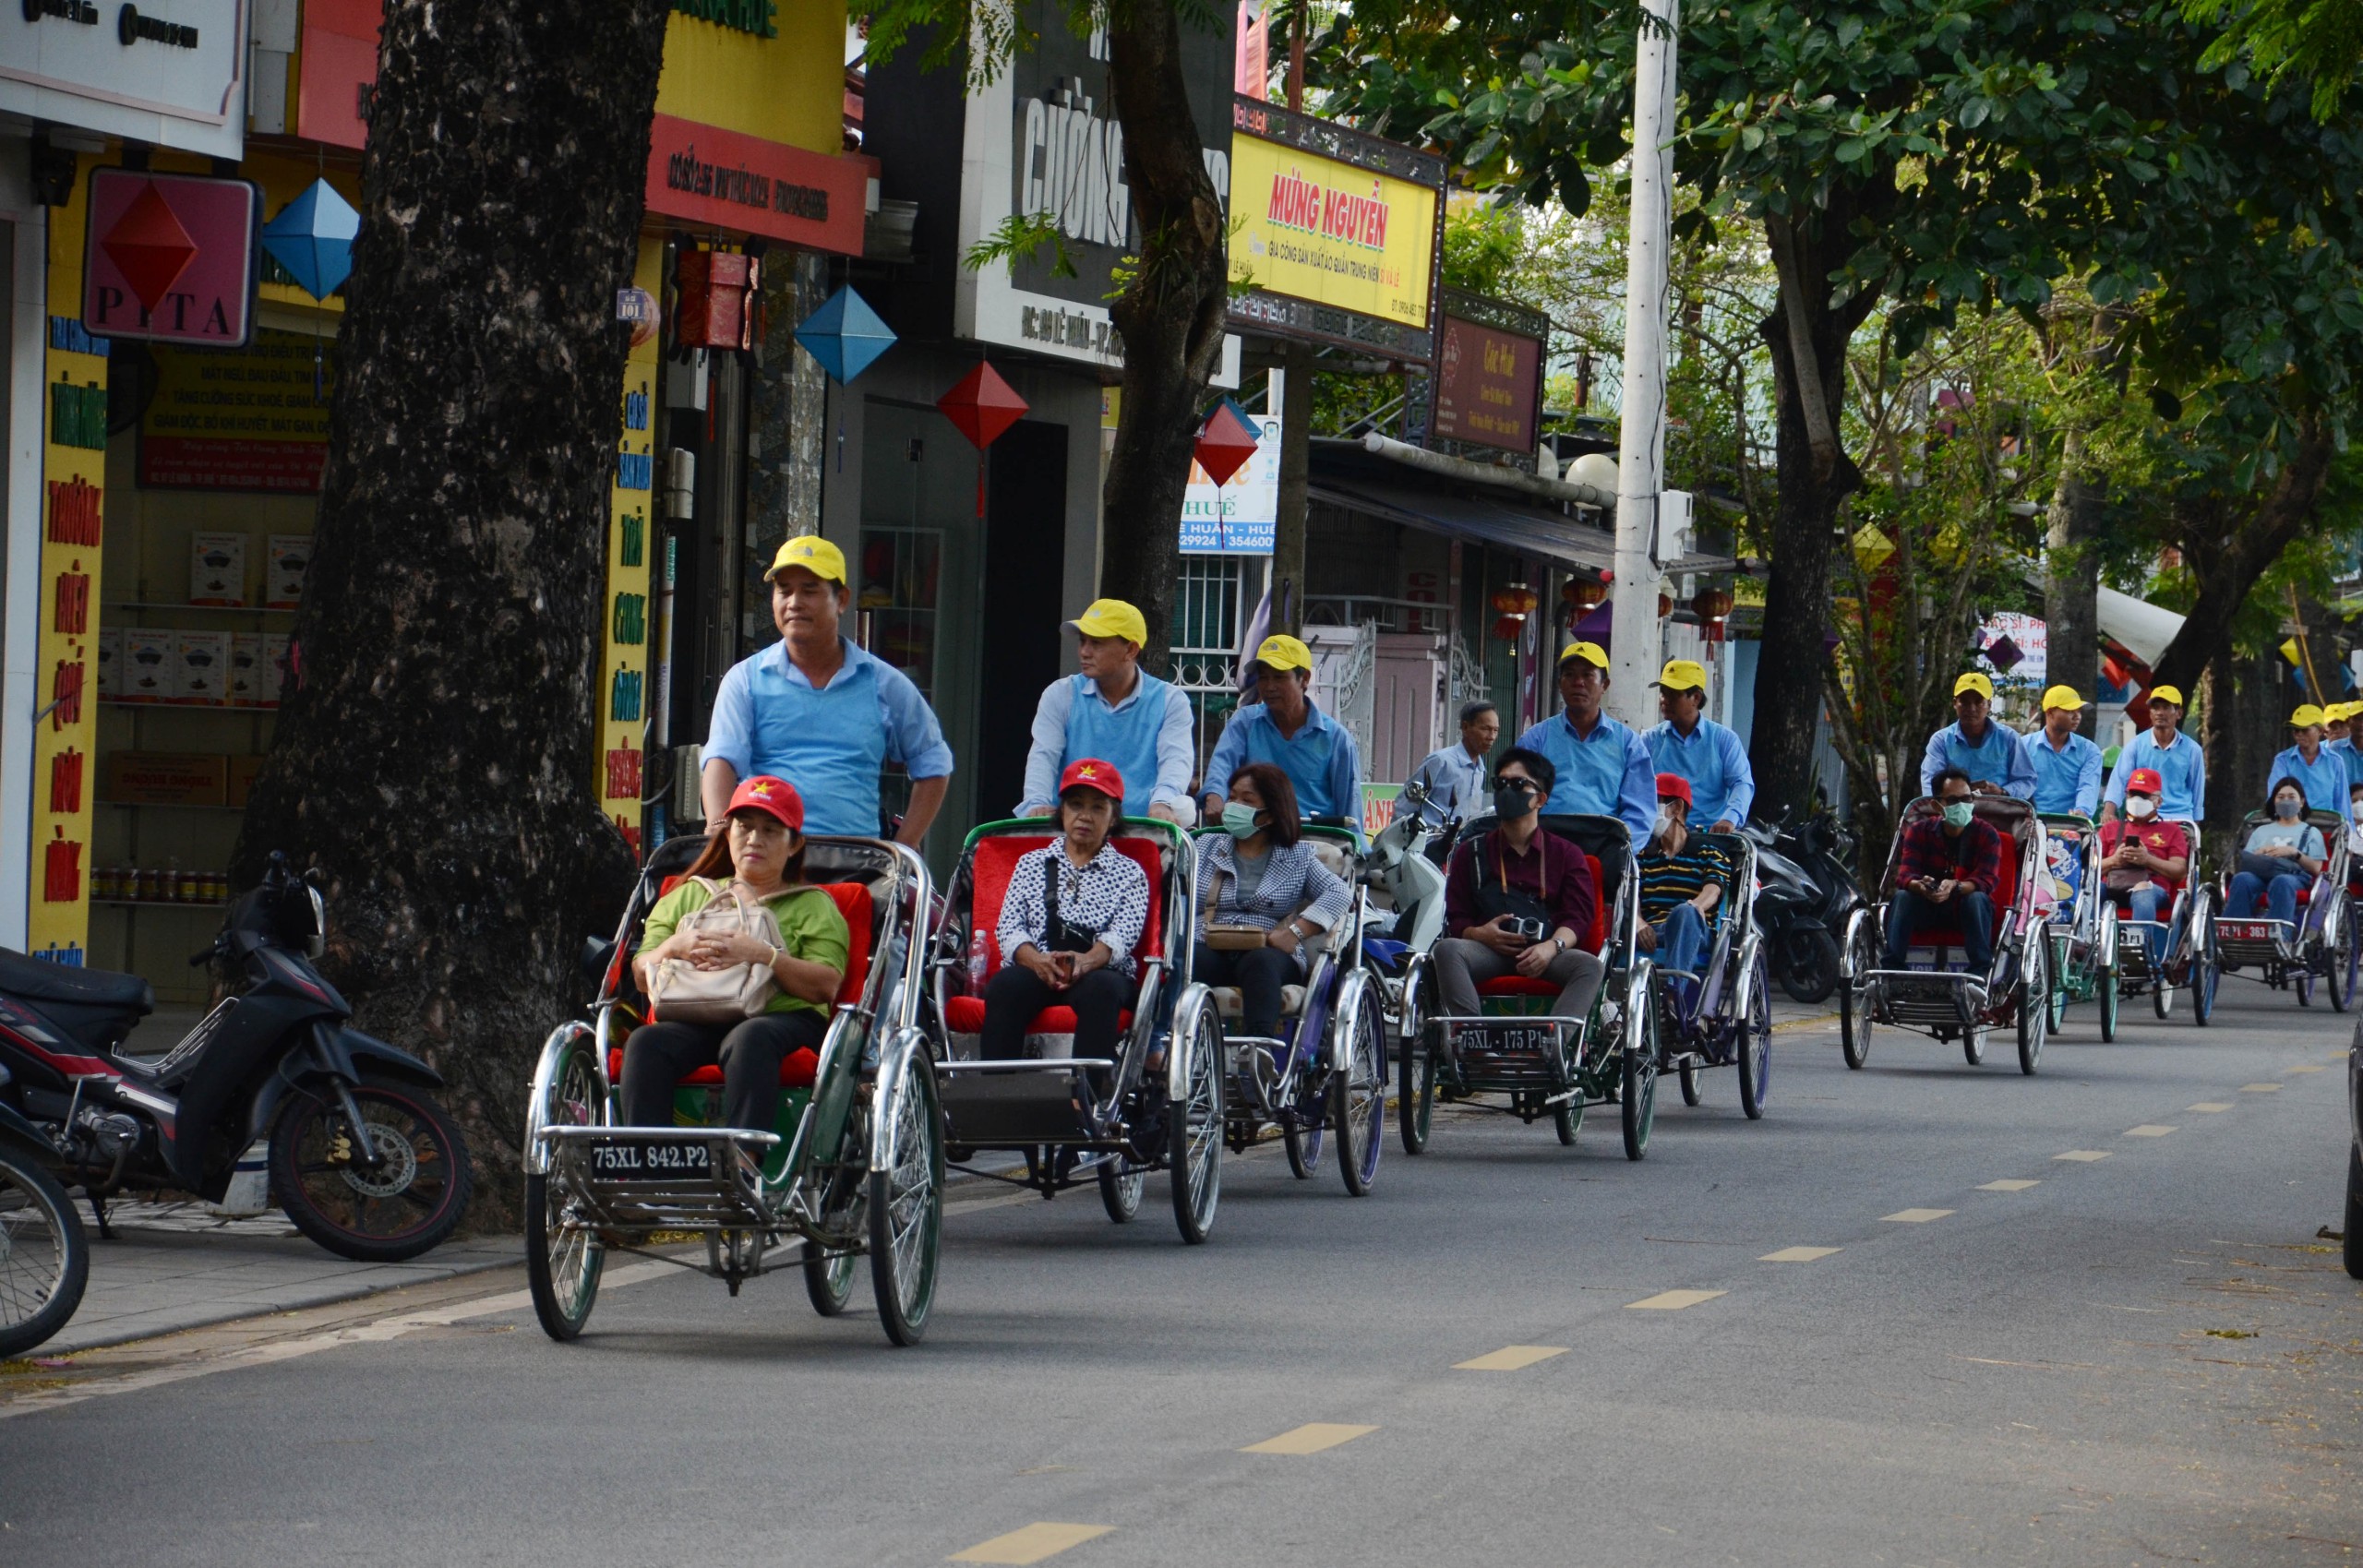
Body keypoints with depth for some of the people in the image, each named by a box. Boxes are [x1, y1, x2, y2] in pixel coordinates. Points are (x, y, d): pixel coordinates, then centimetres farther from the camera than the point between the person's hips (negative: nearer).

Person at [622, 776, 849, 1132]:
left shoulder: (813, 905, 20)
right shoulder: (690, 895, 30)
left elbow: (826, 985, 1)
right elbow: (642, 976, 19)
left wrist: (763, 956, -13)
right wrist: (673, 948, -3)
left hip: (785, 1017, -3)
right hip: (693, 1020, 3)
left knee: (750, 1040, -39)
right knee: (645, 1043, -31)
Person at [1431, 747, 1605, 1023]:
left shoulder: (1567, 855, 18)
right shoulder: (1471, 853, 22)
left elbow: (1579, 916, 5)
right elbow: (1455, 917, 14)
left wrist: (1552, 946, -17)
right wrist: (1479, 933, -11)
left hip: (1546, 955, -1)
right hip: (1488, 950, 1)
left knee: (1590, 965, -32)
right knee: (1447, 950, -32)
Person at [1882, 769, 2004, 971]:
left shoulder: (1986, 835, -6)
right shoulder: (1919, 831, -1)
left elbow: (1986, 881, -20)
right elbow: (1904, 875, -13)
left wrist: (1955, 887, -42)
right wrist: (1919, 885, -40)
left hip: (1969, 910, -2)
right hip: (1928, 909, 2)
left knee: (1977, 899, -34)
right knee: (1902, 897, -26)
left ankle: (1980, 974, -41)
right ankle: (1891, 968, -35)